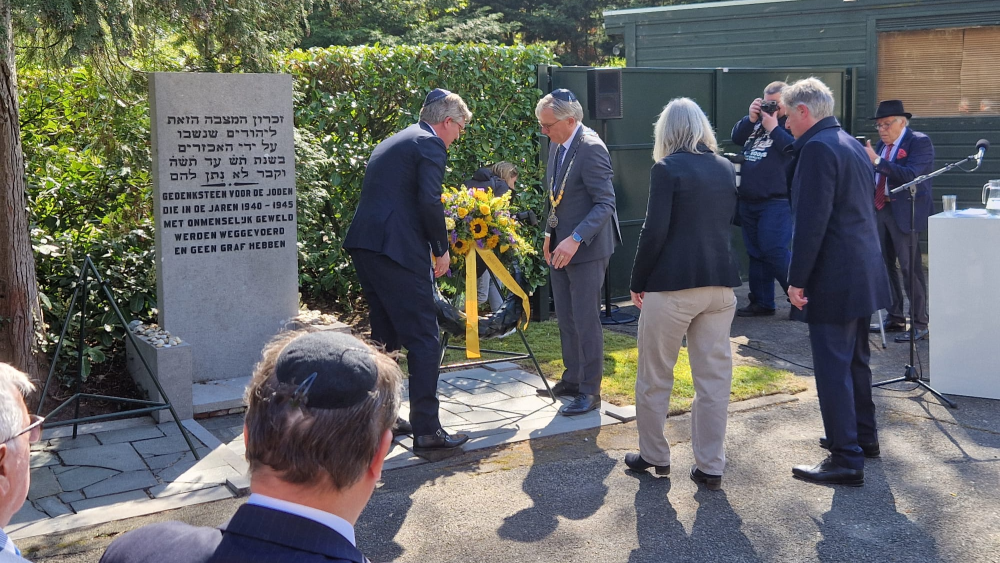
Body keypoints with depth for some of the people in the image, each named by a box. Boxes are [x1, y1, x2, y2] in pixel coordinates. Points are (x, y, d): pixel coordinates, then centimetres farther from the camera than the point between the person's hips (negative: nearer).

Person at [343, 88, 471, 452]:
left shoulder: (392, 142, 25)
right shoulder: (430, 144, -3)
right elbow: (429, 201, -15)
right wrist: (441, 249, -3)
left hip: (363, 245, 10)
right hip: (397, 249, -9)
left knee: (386, 337, 19)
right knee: (424, 341, -4)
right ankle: (427, 431, -4)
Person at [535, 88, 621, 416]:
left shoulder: (591, 149, -19)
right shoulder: (557, 144, 9)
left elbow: (605, 204, -22)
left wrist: (575, 239, -29)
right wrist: (551, 234, 12)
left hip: (586, 249, -9)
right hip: (561, 247, 9)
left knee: (586, 321, -3)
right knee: (565, 319, 15)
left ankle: (590, 392, 7)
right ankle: (572, 380, 27)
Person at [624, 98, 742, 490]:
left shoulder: (667, 169, -9)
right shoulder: (726, 169, 8)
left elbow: (654, 232, -12)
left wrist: (638, 282, -4)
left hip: (672, 285, -5)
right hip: (721, 282, 5)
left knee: (654, 377, 11)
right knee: (714, 377, 9)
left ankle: (654, 455, 22)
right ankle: (710, 466, 12)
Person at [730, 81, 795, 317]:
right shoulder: (759, 119, 15)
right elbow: (736, 137, 9)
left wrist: (773, 128, -16)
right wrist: (751, 118, -5)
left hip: (776, 202, -8)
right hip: (748, 200, 8)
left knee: (775, 252, -12)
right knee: (756, 253, 11)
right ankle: (761, 302, 19)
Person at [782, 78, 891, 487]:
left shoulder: (818, 148, -17)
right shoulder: (851, 144, 14)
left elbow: (811, 220, -22)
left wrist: (797, 279, -18)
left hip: (833, 280, -10)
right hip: (863, 274, 10)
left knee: (833, 369, -5)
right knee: (856, 361, 21)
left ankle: (846, 460, -2)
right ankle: (864, 437, 34)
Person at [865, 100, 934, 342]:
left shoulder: (919, 142, -9)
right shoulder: (882, 145, 13)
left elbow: (911, 175, -23)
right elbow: (875, 176, 13)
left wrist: (877, 161, -25)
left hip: (904, 211, -8)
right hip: (881, 210, 8)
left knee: (910, 267, -7)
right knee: (885, 265, 11)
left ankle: (919, 324, 0)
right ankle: (894, 318, 22)